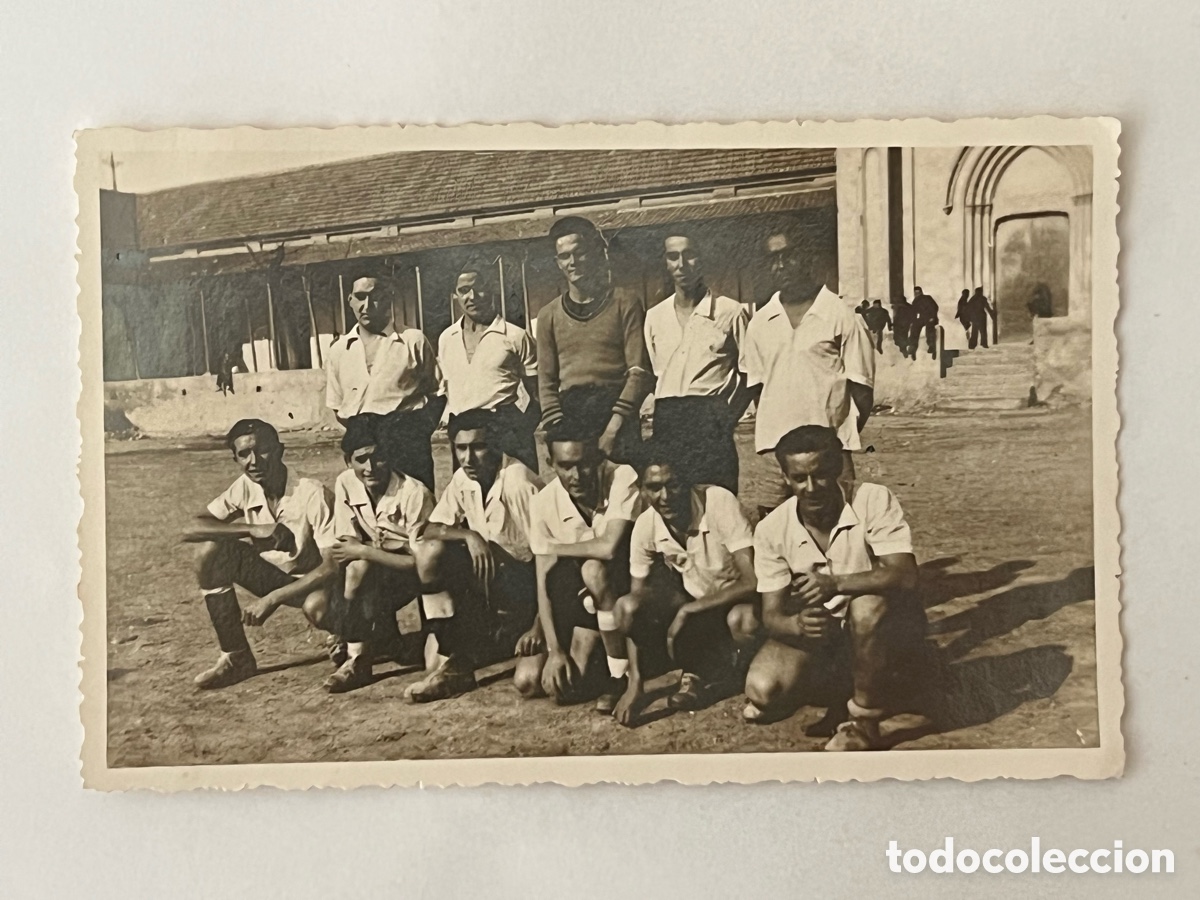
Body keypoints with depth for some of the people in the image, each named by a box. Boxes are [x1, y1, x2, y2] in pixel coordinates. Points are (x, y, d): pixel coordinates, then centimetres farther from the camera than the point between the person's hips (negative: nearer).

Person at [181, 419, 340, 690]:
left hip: (315, 580, -5)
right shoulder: (244, 488, -9)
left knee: (317, 606, -41)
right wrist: (253, 529, -27)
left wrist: (272, 599, -30)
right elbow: (192, 530, -14)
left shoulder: (313, 494, -25)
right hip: (275, 575, 6)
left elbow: (332, 565, -27)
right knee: (210, 549, -17)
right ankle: (236, 657, -6)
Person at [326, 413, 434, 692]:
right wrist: (356, 549, -28)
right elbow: (345, 545, -5)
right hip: (373, 575, 6)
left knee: (360, 567, -33)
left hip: (410, 575, -6)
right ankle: (384, 637, 7)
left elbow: (419, 561, -22)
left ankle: (358, 659, -21)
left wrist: (363, 551, -27)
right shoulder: (345, 484, -8)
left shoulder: (415, 494, -24)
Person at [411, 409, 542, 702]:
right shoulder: (462, 479, -1)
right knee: (429, 551, -20)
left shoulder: (518, 482, -21)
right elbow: (430, 530, -2)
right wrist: (468, 535, -23)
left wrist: (540, 626, -25)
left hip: (524, 583, -6)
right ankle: (452, 663, -16)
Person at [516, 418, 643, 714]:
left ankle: (620, 675, -20)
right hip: (578, 603, 4)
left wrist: (555, 549, -17)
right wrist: (554, 649, -19)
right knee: (528, 681, -13)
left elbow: (608, 547, -35)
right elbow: (545, 585, -10)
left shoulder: (622, 479, -21)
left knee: (593, 569, -37)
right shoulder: (544, 503, -11)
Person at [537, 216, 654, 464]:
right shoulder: (549, 315, 16)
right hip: (569, 414, 3)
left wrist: (615, 425, -13)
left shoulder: (624, 304, 6)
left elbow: (639, 371, -2)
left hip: (616, 409, -2)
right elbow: (546, 380, 12)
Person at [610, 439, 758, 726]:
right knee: (627, 606, -22)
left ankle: (705, 673, -5)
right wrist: (636, 684, -17)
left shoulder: (719, 502, -27)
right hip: (695, 605, 4)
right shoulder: (645, 526, -14)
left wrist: (687, 611, -31)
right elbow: (637, 598, -10)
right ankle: (705, 670, -3)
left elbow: (752, 583, -30)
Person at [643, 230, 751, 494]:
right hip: (666, 424, 4)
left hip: (710, 421, -4)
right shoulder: (654, 316, 14)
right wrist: (660, 418, 7)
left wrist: (727, 417, -4)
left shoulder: (730, 312, 1)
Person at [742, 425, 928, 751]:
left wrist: (836, 583, -43)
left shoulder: (874, 501, -16)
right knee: (762, 691, -23)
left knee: (867, 604, -38)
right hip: (815, 635, 3)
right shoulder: (772, 530, -9)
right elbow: (772, 614, -10)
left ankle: (865, 722, -16)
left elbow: (904, 575, -28)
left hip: (883, 630, -3)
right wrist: (798, 625, -35)